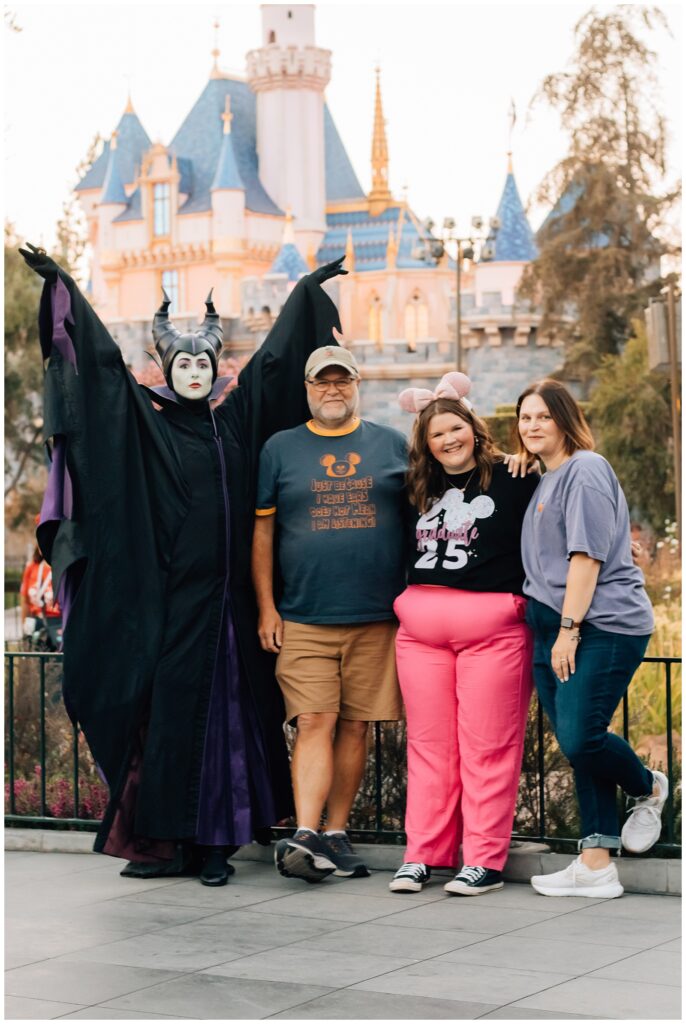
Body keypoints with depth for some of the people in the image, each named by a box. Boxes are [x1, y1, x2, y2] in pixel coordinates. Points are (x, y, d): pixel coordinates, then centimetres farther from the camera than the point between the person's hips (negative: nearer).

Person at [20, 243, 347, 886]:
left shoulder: (234, 419, 11)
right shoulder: (139, 418, 5)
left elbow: (273, 357, 19)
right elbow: (99, 358, 3)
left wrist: (308, 290, 26)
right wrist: (60, 285, 0)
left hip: (222, 599, 2)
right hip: (163, 600, -2)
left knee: (222, 712, 3)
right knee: (167, 712, -1)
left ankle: (214, 842, 7)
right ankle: (161, 839, 6)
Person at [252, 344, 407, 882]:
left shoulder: (392, 445, 10)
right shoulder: (280, 449, 9)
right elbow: (262, 532, 7)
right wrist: (266, 608, 2)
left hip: (376, 617, 1)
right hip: (303, 618, -1)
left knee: (355, 726, 4)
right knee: (315, 723, -10)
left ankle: (336, 833, 11)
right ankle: (305, 835, -15)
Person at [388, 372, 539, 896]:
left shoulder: (511, 479, 0)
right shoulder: (422, 490, 16)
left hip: (492, 627, -5)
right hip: (421, 627, 5)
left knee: (487, 747, -2)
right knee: (429, 745, 7)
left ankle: (485, 861, 2)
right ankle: (422, 854, 12)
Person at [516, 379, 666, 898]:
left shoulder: (585, 470, -7)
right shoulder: (546, 481, 21)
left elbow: (587, 553, -14)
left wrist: (569, 627, -17)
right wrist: (552, 627, 15)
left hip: (602, 625, -9)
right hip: (555, 626, 9)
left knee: (580, 738, -15)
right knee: (576, 745, 4)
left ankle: (649, 787, 15)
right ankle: (595, 865, 5)